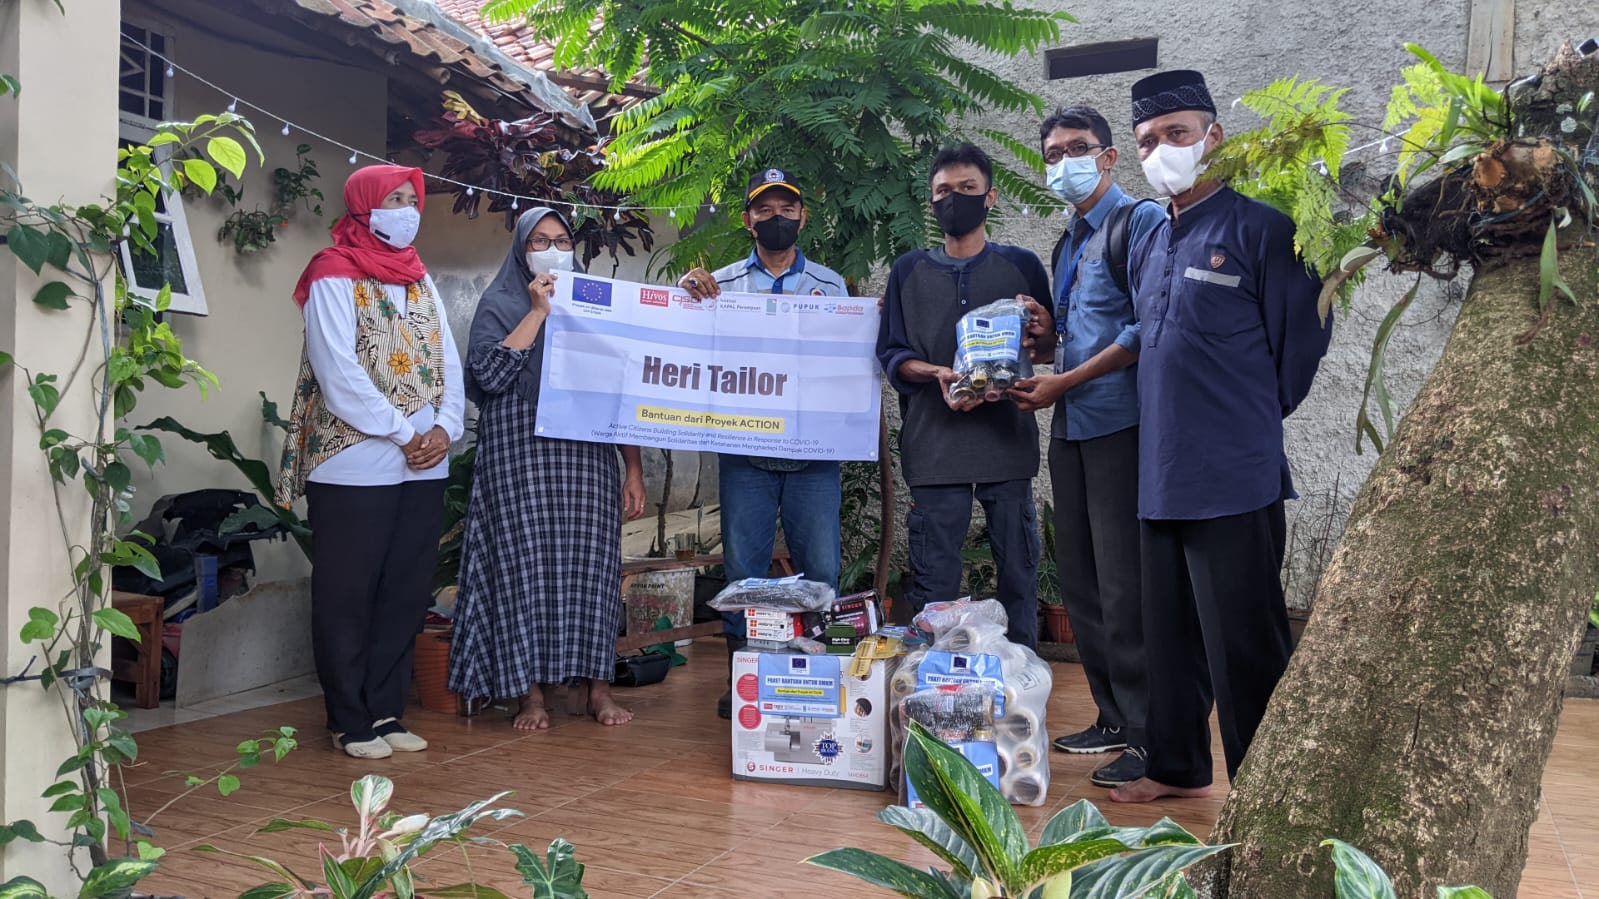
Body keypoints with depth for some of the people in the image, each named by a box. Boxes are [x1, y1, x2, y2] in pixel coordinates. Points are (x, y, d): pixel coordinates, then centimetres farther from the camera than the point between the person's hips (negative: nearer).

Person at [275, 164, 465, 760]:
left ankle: (385, 712, 19)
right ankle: (350, 722, 11)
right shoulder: (334, 277, -4)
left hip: (423, 466, 7)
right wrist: (404, 435, -14)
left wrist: (446, 428, -6)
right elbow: (338, 373, -14)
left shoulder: (420, 280, 16)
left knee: (406, 595, 9)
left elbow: (447, 361, 11)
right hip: (354, 465, -6)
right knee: (348, 597, 1)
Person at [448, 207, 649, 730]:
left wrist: (634, 468, 6)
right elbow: (488, 374, -9)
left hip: (588, 460, 2)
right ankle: (533, 692, 5)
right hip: (521, 459, -2)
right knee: (527, 566, -3)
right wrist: (537, 312, -6)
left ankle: (598, 687, 9)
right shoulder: (499, 305, 9)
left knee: (593, 564, 0)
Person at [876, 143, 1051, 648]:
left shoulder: (1022, 266, 12)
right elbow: (891, 354, 9)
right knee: (933, 579, 0)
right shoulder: (909, 271, 13)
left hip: (1006, 437, 0)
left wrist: (1042, 326, -9)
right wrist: (937, 374, -10)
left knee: (1018, 569, 2)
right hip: (934, 443, 0)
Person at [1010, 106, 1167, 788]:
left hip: (1119, 422, -9)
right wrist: (1041, 331, 5)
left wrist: (1065, 382, -13)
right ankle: (1113, 719, 21)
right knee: (1080, 579, 10)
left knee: (1123, 585, -8)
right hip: (1071, 426, 9)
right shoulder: (1068, 244, 22)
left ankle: (1151, 736, 0)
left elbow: (1148, 327, -14)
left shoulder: (1140, 221, -5)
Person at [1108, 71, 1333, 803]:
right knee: (1170, 632, 16)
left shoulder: (1260, 229, -8)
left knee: (1243, 643, -2)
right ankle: (1178, 767, 30)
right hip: (1160, 474, 8)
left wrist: (1256, 415, 4)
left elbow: (1302, 337, -6)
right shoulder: (1149, 247, 14)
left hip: (1233, 476, -7)